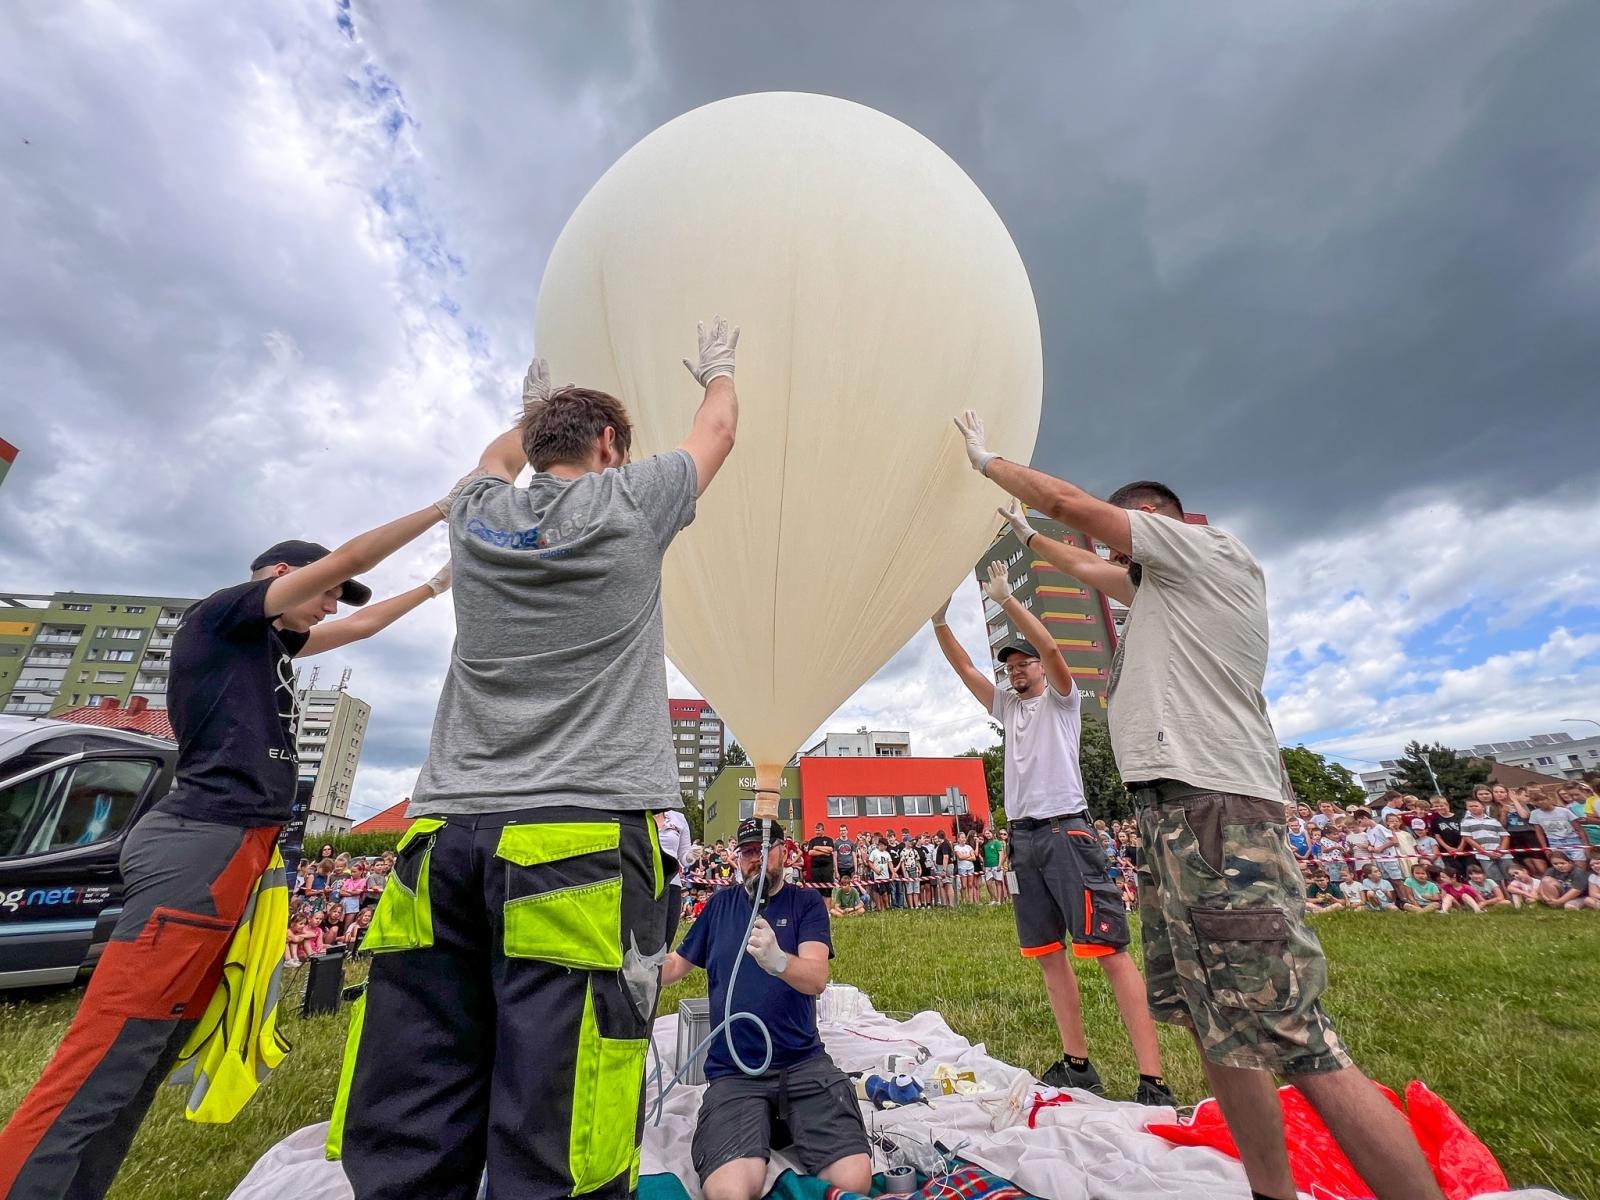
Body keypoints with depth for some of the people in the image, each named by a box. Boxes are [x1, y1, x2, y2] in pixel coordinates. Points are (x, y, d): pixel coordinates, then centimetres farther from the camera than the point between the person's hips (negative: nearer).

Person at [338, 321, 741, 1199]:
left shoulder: (477, 519, 15)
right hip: (585, 840, -5)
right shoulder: (627, 502, 5)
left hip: (446, 837, 6)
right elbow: (718, 430, 25)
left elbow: (500, 459, 41)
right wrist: (718, 369, 47)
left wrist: (533, 406, 62)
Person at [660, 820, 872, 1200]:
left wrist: (778, 960, -36)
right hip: (733, 1072, 0)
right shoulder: (721, 903, 9)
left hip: (803, 1063, 1)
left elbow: (817, 979, -14)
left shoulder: (806, 903, 2)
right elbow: (677, 964, 20)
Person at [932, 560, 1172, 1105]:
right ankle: (1077, 1063, 18)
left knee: (1109, 949, -8)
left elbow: (1051, 649, -14)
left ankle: (1153, 1080, -4)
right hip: (1022, 836, 6)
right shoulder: (1006, 705, 19)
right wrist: (939, 619, 0)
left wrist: (1004, 598, -20)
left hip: (1065, 830, -6)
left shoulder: (1060, 698, 5)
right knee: (1048, 953, 8)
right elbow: (962, 665, 12)